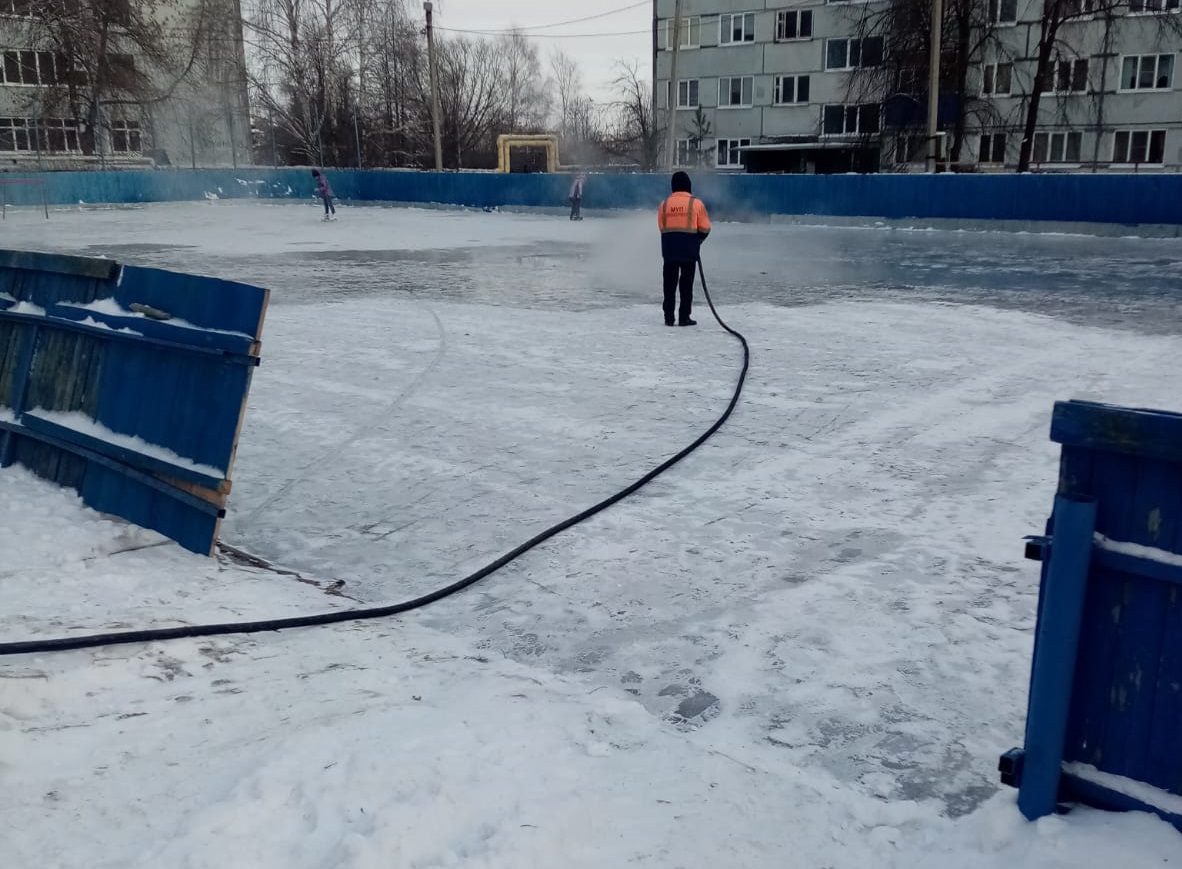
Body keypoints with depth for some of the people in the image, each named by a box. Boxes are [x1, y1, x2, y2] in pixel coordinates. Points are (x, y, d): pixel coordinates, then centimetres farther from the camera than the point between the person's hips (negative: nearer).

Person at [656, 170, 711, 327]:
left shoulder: (664, 204, 2)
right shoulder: (696, 203, -6)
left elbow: (662, 227, 5)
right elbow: (705, 228, -2)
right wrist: (697, 241, 15)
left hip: (669, 249, 2)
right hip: (689, 250, -2)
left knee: (670, 283, 9)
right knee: (686, 284, 4)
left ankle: (669, 317, 11)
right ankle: (684, 317, 4)